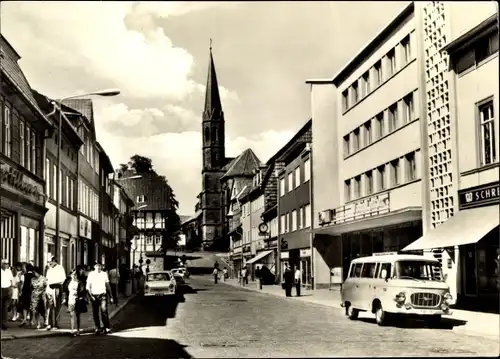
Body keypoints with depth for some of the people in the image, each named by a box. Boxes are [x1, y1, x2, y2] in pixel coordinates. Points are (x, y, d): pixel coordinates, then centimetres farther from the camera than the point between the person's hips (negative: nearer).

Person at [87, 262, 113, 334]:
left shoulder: (104, 274, 8)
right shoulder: (91, 274, 2)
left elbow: (107, 286, 16)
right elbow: (88, 287, 3)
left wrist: (110, 296, 15)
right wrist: (90, 296, -9)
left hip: (103, 295, 0)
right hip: (94, 296, 0)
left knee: (104, 311, -13)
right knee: (95, 313, 4)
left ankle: (106, 328, -12)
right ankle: (97, 328, 17)